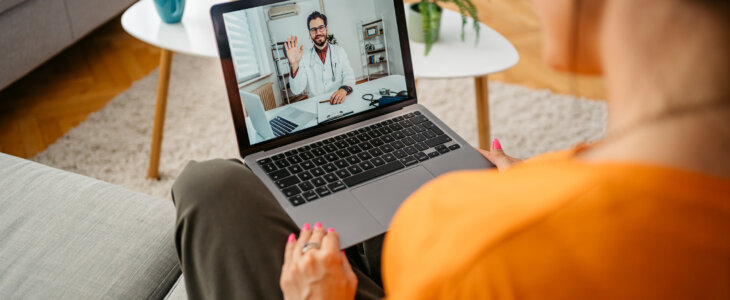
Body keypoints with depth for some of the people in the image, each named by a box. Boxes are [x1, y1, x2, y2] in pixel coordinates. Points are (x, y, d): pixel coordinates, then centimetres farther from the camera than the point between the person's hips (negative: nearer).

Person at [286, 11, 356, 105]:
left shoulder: (339, 51, 12)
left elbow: (349, 75, 1)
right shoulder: (304, 58, 7)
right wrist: (294, 65, -17)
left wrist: (344, 89, -22)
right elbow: (297, 90, -2)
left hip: (339, 102, 2)